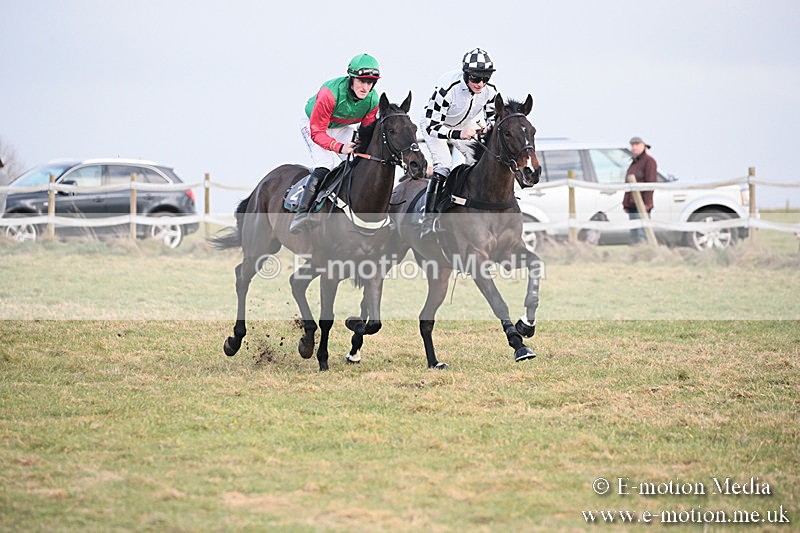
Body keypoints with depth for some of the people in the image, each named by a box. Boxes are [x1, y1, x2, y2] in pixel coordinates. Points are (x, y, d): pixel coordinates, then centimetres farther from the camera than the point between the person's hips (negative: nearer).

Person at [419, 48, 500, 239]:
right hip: (433, 125, -5)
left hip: (466, 126, 5)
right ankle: (428, 221, -19)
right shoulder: (447, 89, -40)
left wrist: (485, 126, -30)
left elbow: (493, 118, -6)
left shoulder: (490, 91, -24)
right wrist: (458, 134, -52)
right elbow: (432, 126, -38)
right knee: (443, 167, -21)